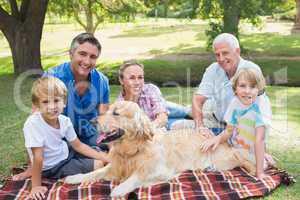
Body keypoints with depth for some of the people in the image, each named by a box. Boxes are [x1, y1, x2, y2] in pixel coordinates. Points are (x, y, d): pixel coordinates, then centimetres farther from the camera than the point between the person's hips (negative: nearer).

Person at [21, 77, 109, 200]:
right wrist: (36, 186, -26)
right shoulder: (33, 124, -31)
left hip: (66, 154, 6)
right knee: (98, 165, -10)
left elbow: (77, 145, -1)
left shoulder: (64, 120, -12)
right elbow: (38, 158, -29)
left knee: (102, 160, 15)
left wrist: (103, 156, -6)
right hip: (52, 168, -6)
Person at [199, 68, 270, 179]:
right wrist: (218, 138, -22)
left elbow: (259, 139, -26)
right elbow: (229, 131, 0)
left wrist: (260, 172, -28)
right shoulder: (235, 103, -9)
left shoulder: (260, 108, -23)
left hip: (251, 159, -4)